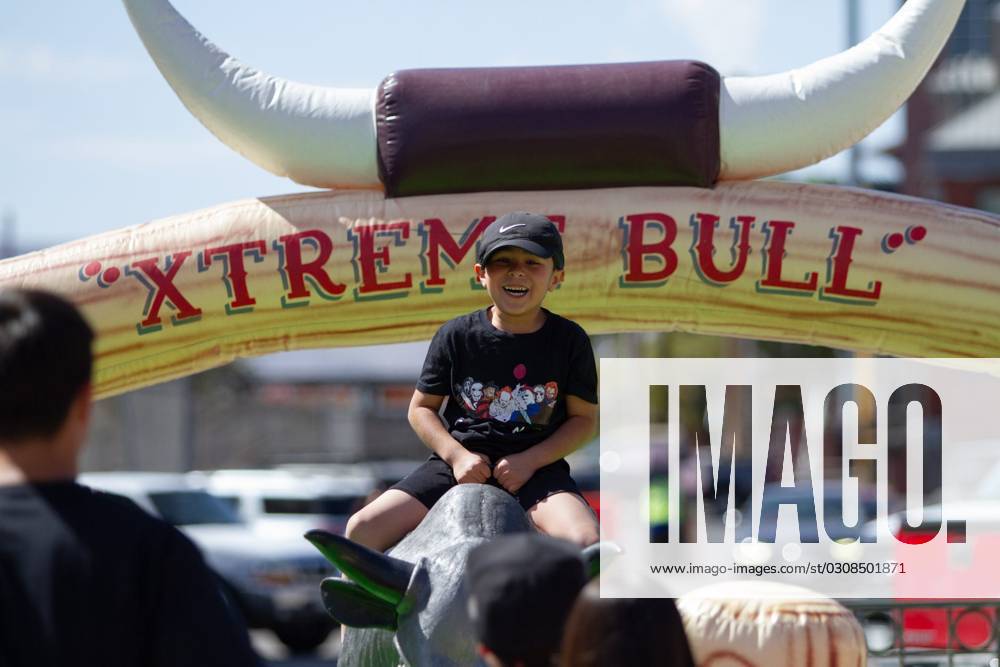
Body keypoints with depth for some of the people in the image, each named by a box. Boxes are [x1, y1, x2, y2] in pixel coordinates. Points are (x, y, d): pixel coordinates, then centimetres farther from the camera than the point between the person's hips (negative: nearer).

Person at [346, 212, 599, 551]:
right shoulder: (456, 335, 2)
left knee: (586, 544, -32)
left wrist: (530, 461, -11)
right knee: (362, 529, -14)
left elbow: (584, 417, 3)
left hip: (536, 467, -1)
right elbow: (421, 408, 8)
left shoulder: (569, 340, 0)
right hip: (460, 462, 1)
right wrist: (457, 455, -9)